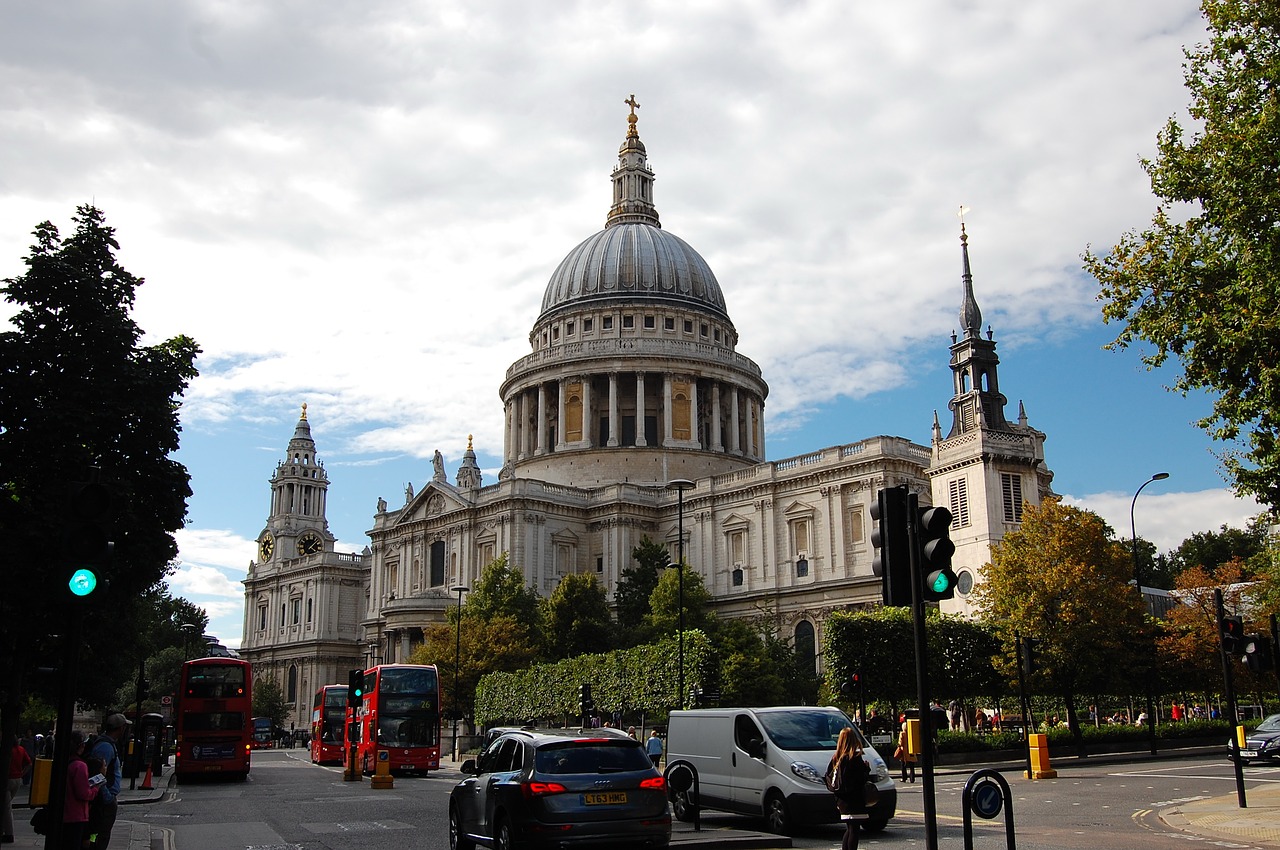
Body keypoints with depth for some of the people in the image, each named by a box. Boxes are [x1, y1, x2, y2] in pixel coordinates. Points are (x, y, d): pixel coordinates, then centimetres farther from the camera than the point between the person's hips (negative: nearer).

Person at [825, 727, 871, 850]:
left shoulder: (836, 758, 7)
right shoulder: (855, 758, -14)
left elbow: (828, 777, 10)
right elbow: (861, 779, -18)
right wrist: (866, 768, -1)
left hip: (842, 801, 7)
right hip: (854, 802, -7)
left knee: (849, 829, 17)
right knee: (854, 830, -4)